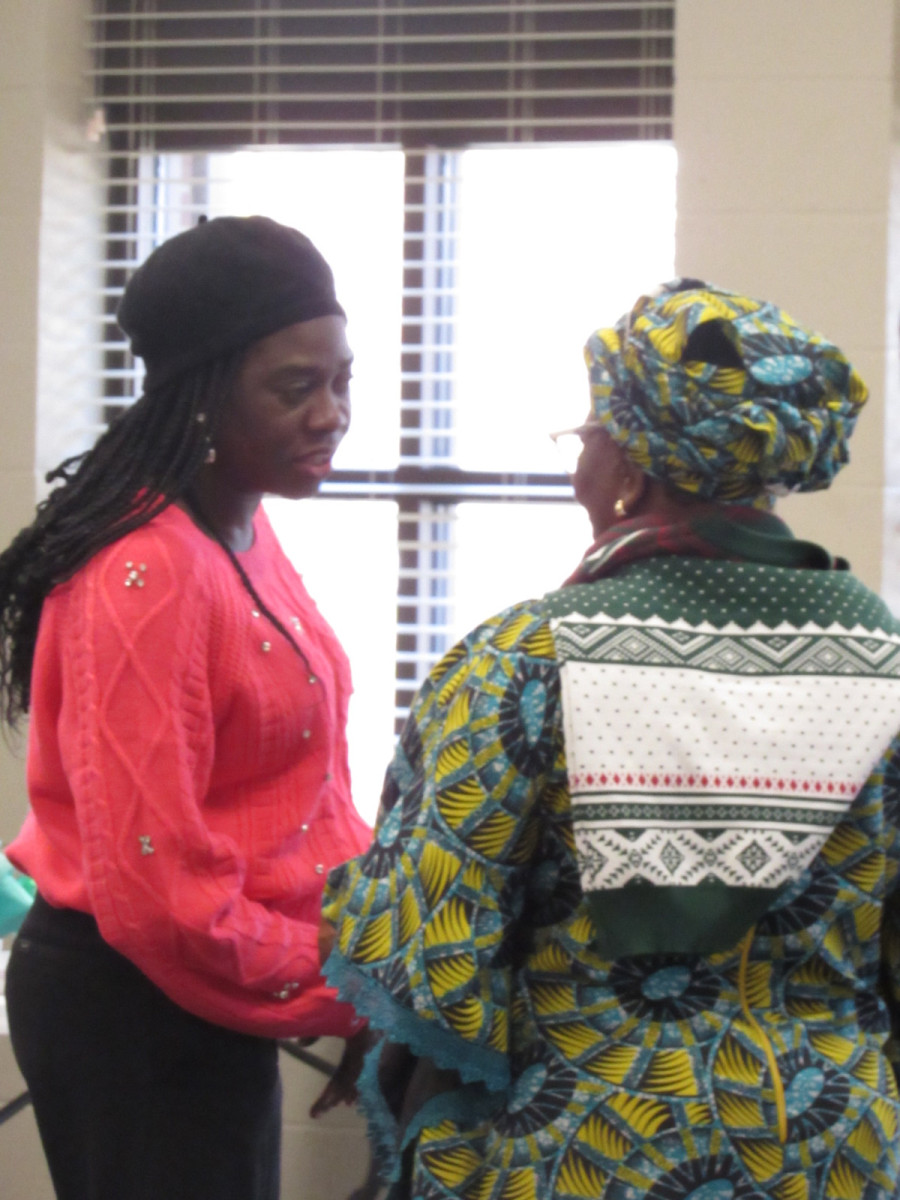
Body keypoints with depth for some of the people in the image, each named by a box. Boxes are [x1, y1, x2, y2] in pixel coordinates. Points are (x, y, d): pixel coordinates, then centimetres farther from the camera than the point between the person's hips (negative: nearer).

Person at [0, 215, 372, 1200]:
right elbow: (156, 889, -25)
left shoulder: (246, 533, 8)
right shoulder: (150, 574, -23)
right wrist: (351, 994, -14)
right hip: (142, 1008, -9)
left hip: (204, 997, 9)